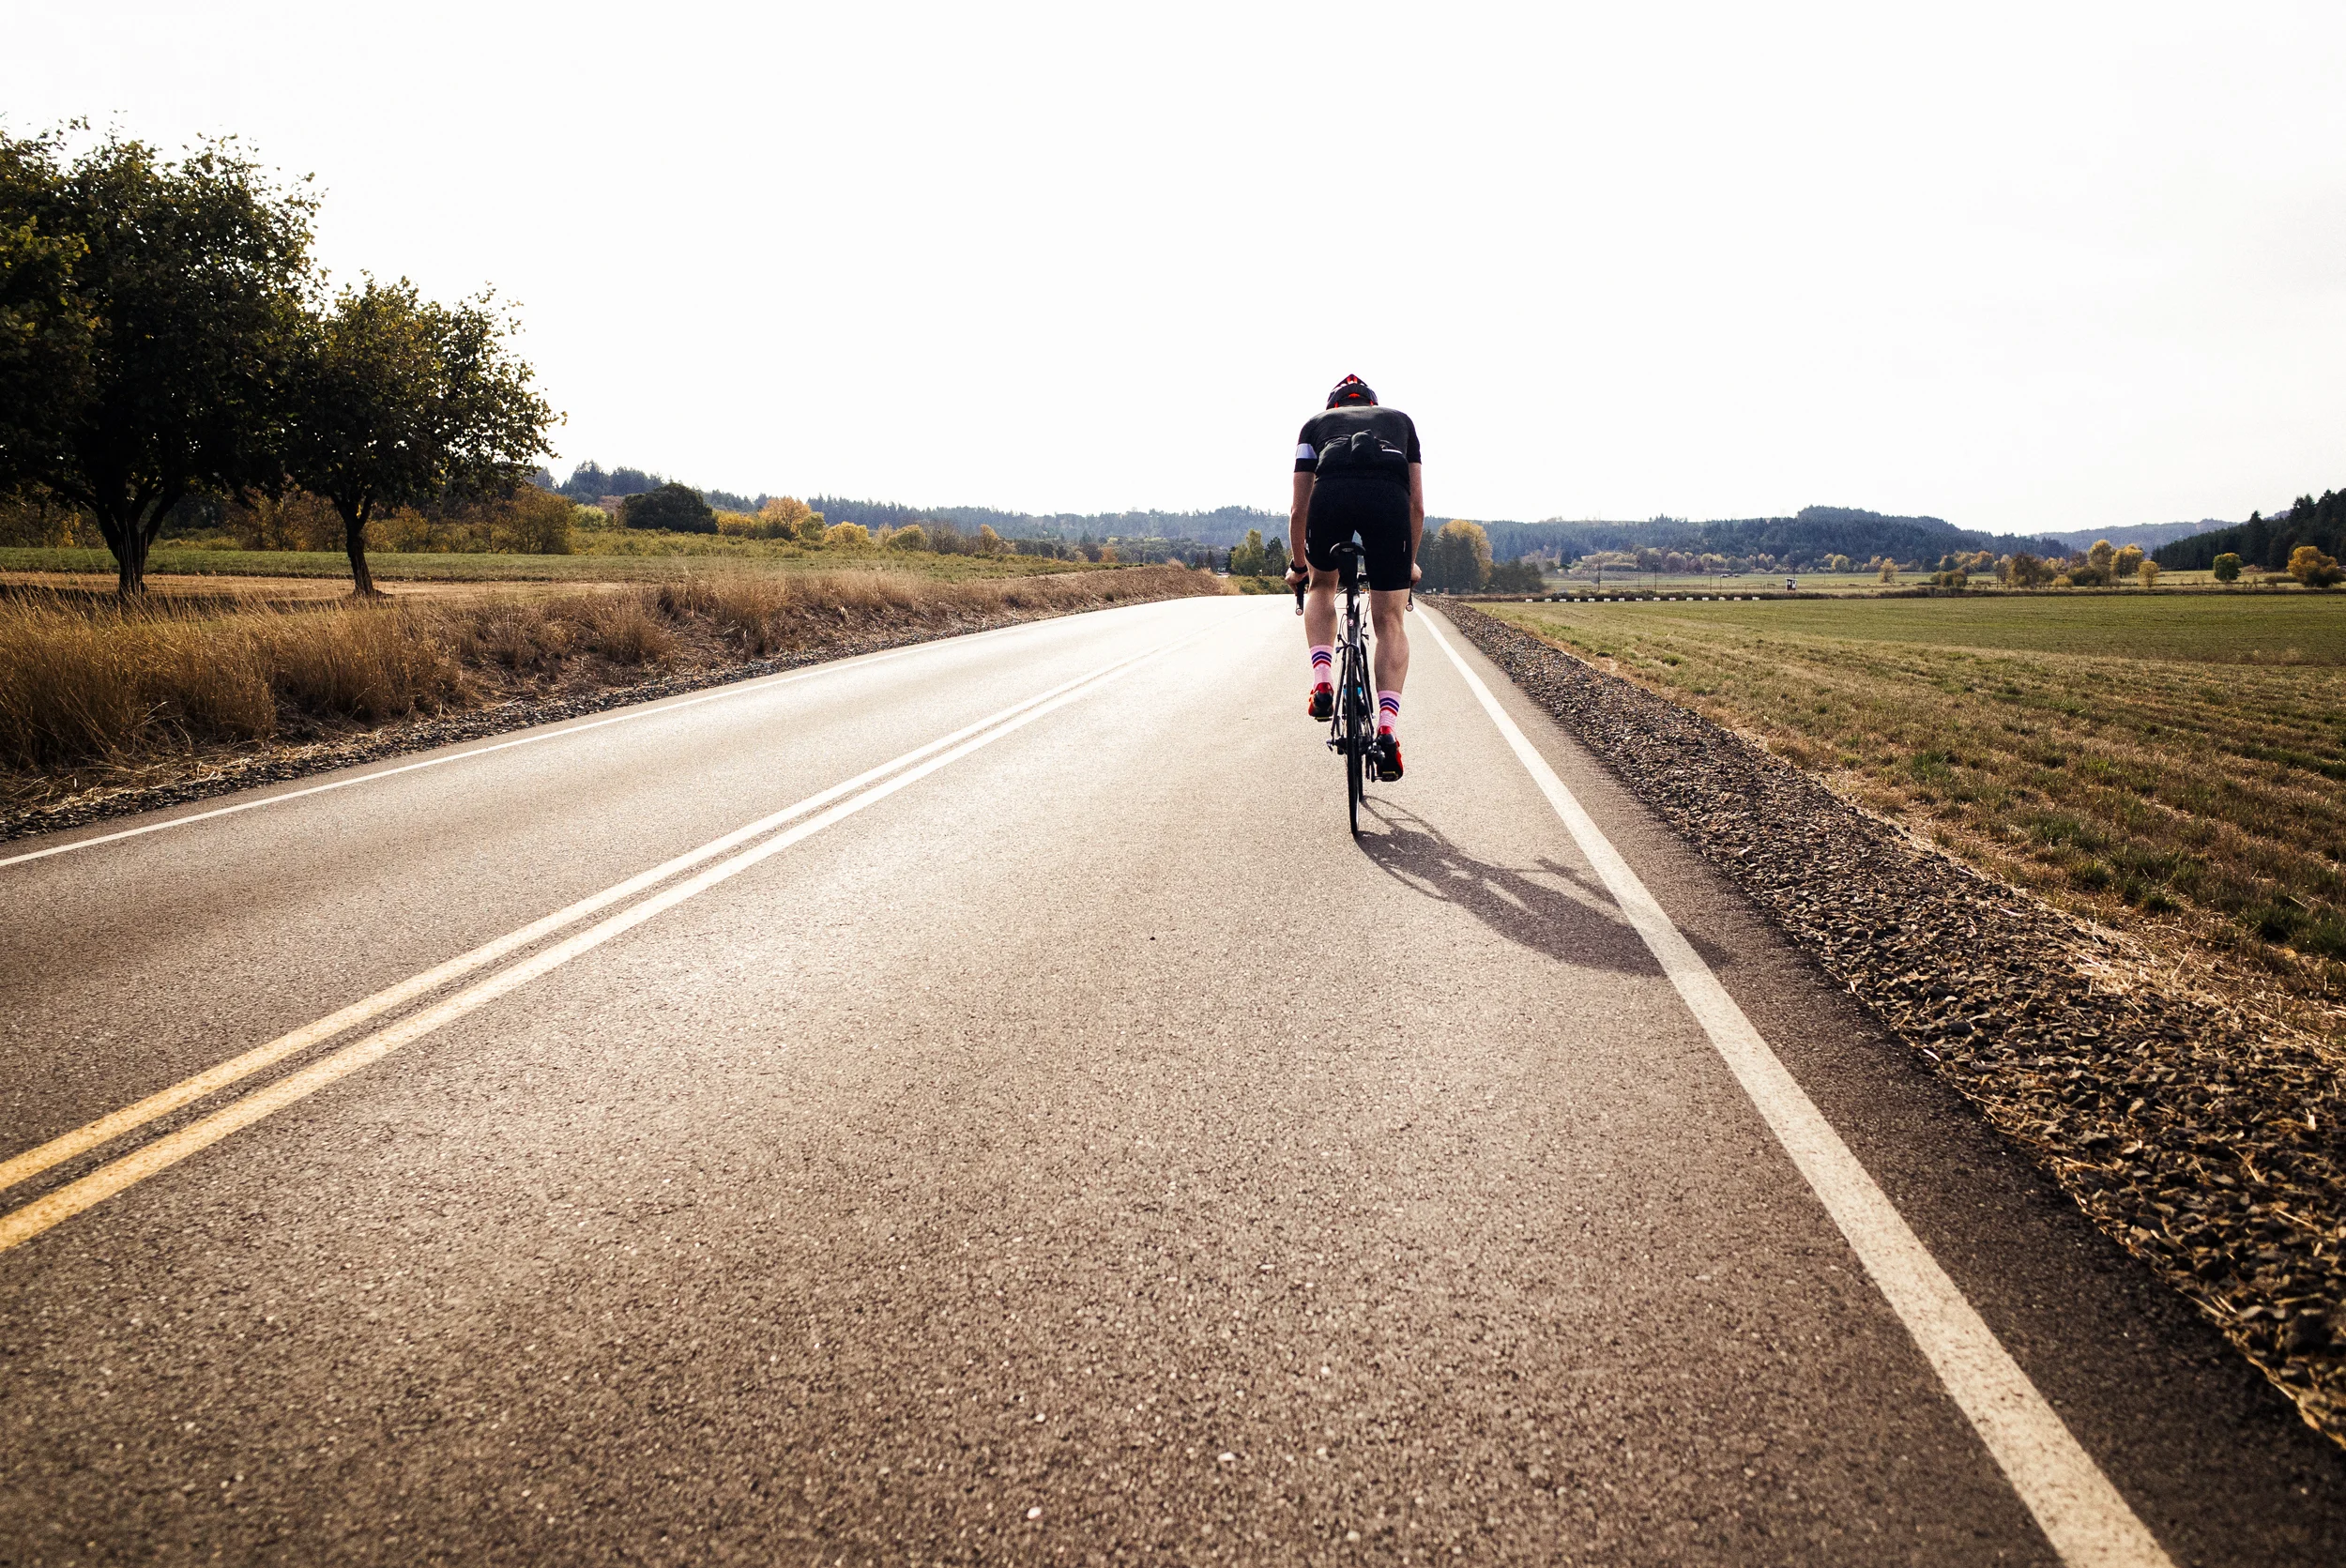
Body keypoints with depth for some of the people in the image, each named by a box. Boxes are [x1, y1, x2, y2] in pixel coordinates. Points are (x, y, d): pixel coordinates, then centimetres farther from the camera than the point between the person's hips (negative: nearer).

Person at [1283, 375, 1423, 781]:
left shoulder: (1317, 422, 34)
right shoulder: (1399, 419, 37)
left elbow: (1299, 509, 31)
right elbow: (1417, 506, 33)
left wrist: (1297, 564, 45)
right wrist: (1410, 561, 46)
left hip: (1332, 492, 0)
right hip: (1389, 497, 0)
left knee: (1321, 587, 29)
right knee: (1389, 622, 9)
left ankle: (1322, 682, 10)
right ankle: (1387, 728, -5)